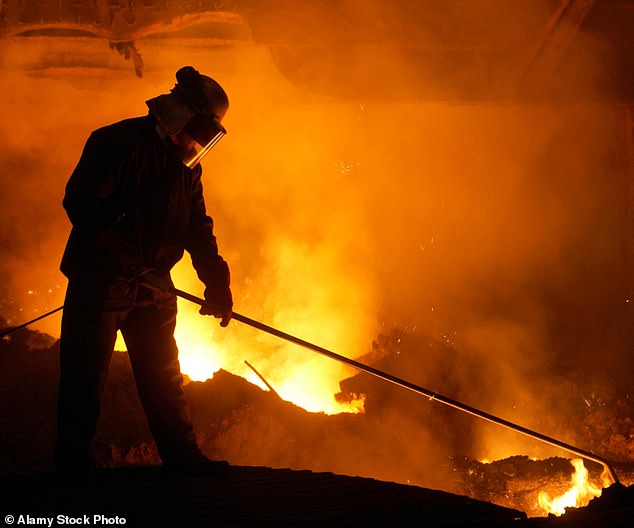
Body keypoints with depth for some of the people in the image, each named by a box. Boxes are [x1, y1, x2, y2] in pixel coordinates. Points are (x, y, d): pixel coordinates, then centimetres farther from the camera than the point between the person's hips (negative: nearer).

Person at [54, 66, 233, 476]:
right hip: (99, 283, -6)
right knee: (85, 377, -2)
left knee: (164, 377, 11)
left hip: (153, 287, 7)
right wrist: (113, 253, -28)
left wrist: (216, 282, 4)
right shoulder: (118, 142, -9)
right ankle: (71, 466, 6)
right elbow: (80, 200, -17)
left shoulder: (187, 165, 13)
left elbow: (198, 228, 15)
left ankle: (183, 458, 18)